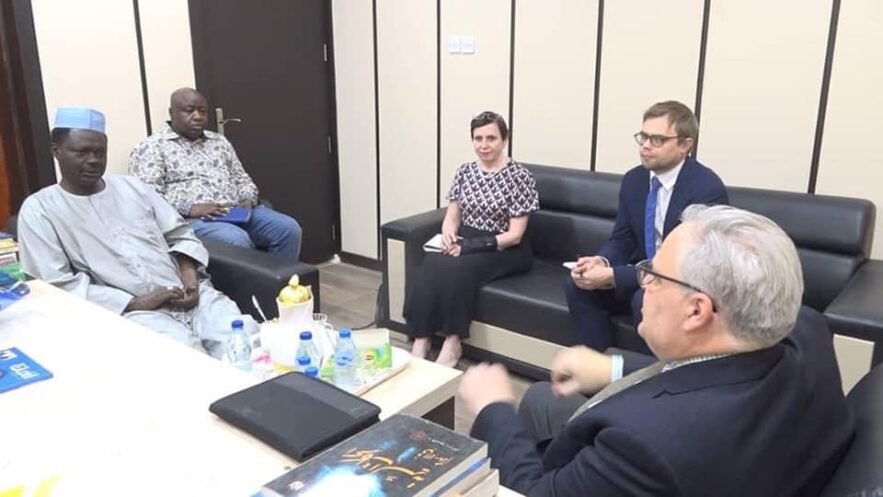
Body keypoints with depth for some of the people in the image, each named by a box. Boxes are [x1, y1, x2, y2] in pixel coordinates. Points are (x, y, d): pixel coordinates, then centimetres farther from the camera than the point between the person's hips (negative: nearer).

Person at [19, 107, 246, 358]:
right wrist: (133, 304, -12)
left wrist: (190, 276, -2)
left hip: (191, 294, 4)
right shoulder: (39, 209, 7)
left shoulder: (131, 186, 19)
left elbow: (180, 234, 19)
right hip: (127, 311, -4)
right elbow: (57, 286, -3)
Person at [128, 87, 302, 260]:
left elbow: (242, 179, 24)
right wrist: (190, 208, -20)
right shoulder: (151, 147, 5)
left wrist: (248, 200, 0)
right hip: (192, 219, -5)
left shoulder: (219, 142, 23)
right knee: (237, 240, -36)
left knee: (288, 228, -18)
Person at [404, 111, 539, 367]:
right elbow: (452, 217, 10)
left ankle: (452, 343, -20)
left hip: (504, 251, -4)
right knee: (431, 264, -27)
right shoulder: (464, 171, 9)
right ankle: (420, 339, -24)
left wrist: (469, 246, -21)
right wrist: (448, 235, -15)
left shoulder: (519, 176, -8)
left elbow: (514, 235, -12)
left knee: (457, 269, -32)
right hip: (465, 242, 5)